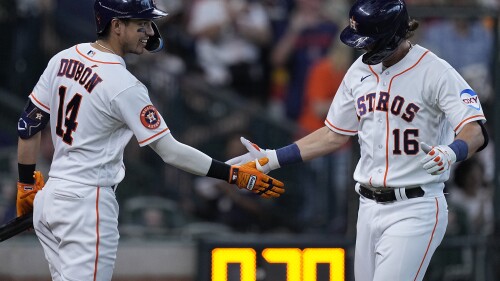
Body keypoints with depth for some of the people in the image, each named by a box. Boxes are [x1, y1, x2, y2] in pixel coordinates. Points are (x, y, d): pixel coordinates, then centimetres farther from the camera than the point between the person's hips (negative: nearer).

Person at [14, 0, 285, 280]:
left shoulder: (63, 59, 5)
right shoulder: (123, 84, -17)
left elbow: (29, 124, 11)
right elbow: (170, 151, -16)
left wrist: (26, 185, 21)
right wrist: (236, 175, -12)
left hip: (49, 196, 9)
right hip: (86, 204, -8)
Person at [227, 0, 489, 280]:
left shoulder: (435, 72, -13)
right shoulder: (360, 70, 8)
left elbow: (476, 132, -22)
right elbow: (335, 135, 18)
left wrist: (451, 153, -44)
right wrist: (272, 159, 12)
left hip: (415, 209, -7)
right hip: (369, 208, 7)